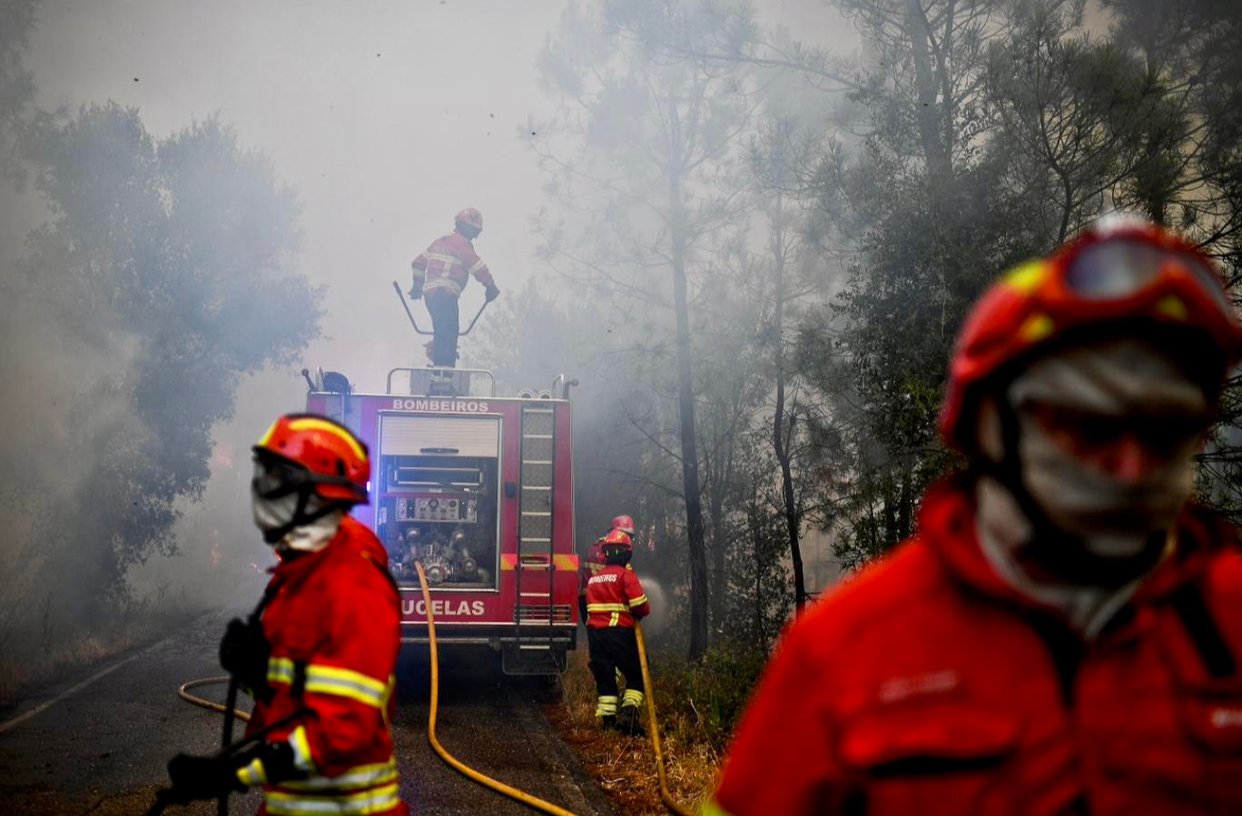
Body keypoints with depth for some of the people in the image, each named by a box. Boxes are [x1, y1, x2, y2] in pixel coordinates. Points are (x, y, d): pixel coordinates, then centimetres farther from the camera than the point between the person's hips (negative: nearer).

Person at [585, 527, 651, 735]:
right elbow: (641, 606, -13)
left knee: (604, 677, 11)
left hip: (595, 632, 5)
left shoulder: (593, 579, 14)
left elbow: (590, 605, 16)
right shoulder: (626, 575, -7)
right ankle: (630, 709, -11)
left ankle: (606, 718, 7)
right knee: (636, 675, 7)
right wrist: (638, 614, 7)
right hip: (620, 632, -5)